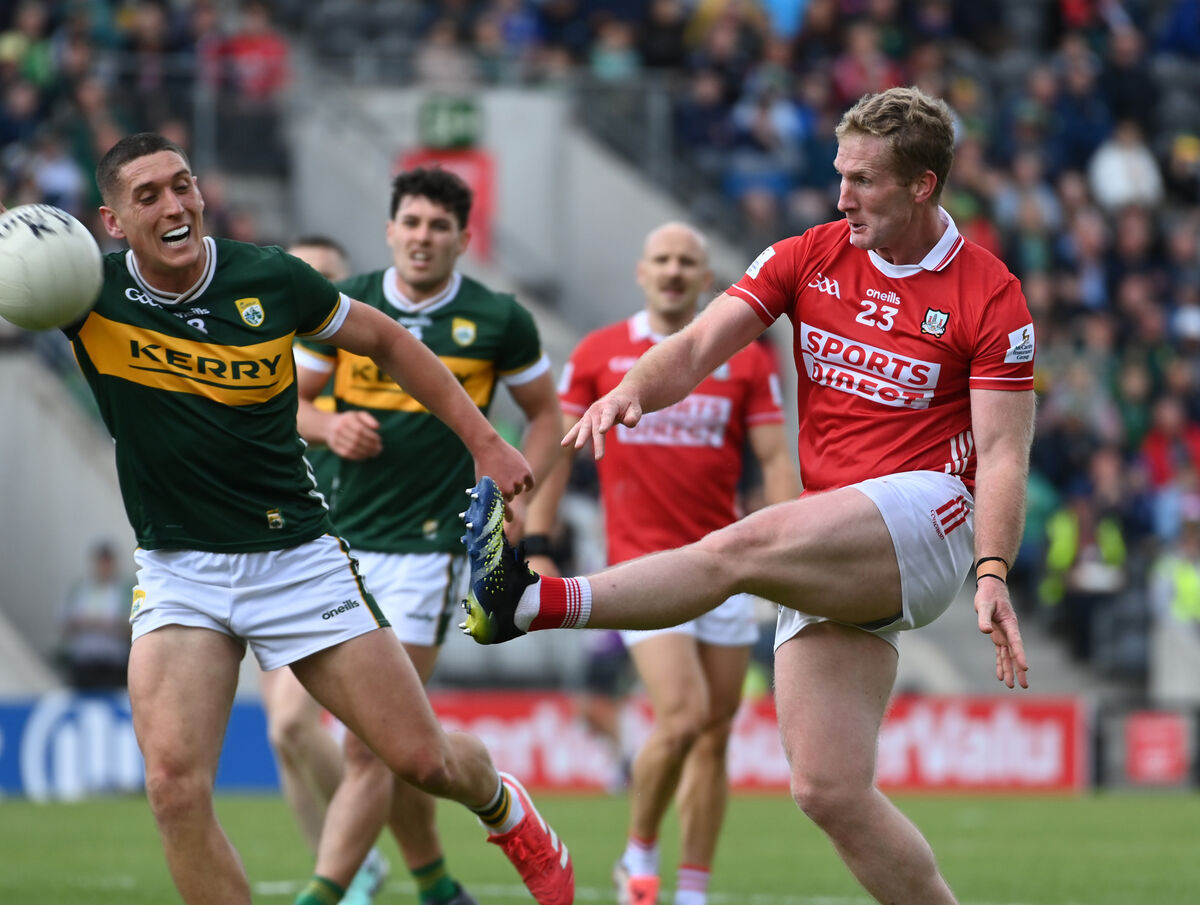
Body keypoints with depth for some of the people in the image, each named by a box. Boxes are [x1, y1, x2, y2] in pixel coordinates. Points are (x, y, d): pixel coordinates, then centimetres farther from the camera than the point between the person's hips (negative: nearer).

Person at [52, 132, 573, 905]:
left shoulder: (272, 280, -7)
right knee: (176, 788, -20)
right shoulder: (89, 291, -9)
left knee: (423, 759, 4)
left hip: (298, 556, 0)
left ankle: (505, 809, 39)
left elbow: (386, 341, 9)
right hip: (178, 573, 0)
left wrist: (484, 441, 8)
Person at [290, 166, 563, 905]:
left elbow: (547, 413, 11)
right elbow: (289, 398, 14)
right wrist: (329, 426, -8)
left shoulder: (499, 321, -2)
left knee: (370, 744, -12)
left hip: (431, 546, -4)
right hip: (343, 539, 4)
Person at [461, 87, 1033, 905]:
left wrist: (992, 574, -22)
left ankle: (537, 602, -44)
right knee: (829, 791, -5)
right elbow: (702, 345, 0)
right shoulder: (807, 260, 11)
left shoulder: (989, 297, -3)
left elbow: (1004, 453, -7)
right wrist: (630, 392, -22)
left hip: (927, 515, -6)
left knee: (739, 547, -32)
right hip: (835, 565, 6)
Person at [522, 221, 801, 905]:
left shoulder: (747, 360, 5)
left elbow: (776, 460, 3)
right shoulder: (597, 355, 2)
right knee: (683, 715, -19)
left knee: (715, 737, 3)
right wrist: (535, 545, 1)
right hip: (644, 564, -3)